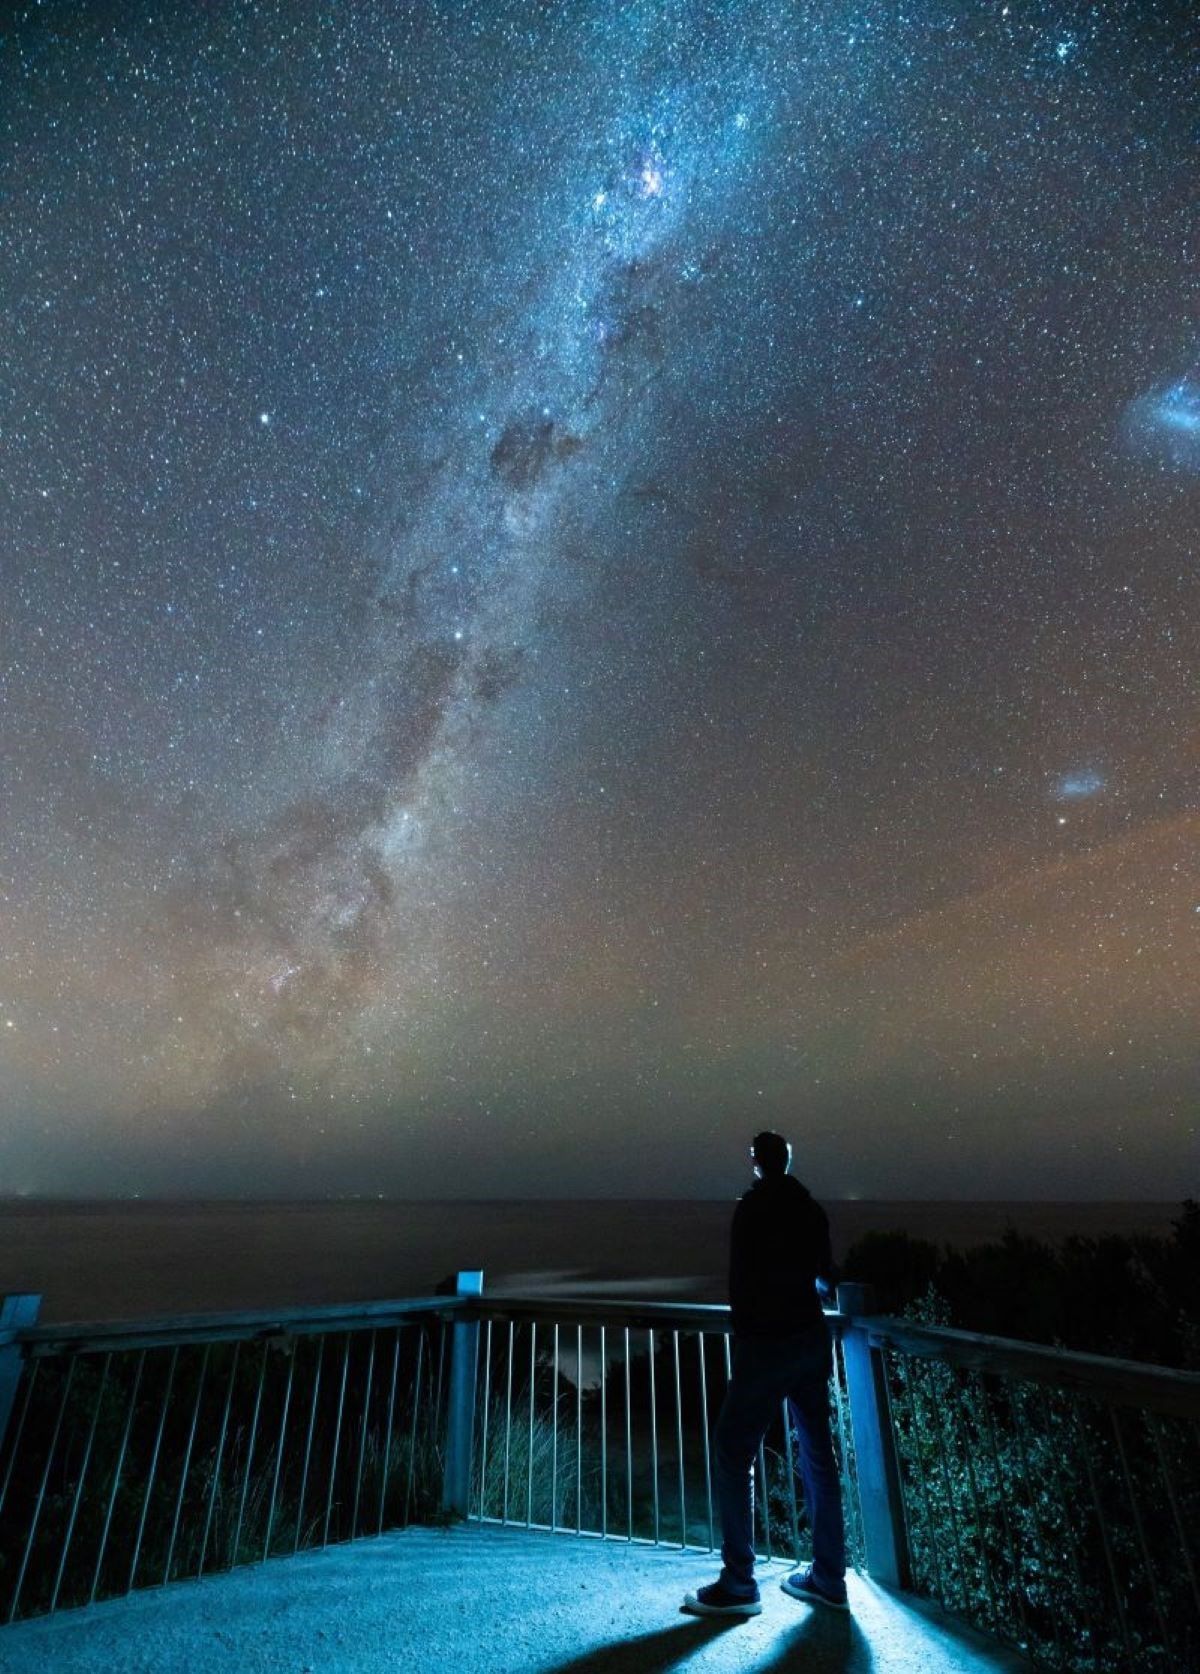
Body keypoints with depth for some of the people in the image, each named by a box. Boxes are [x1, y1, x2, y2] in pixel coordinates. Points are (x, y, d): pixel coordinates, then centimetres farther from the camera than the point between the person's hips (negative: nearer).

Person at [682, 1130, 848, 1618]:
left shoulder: (752, 1207, -13)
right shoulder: (811, 1209, 6)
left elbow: (740, 1280, -13)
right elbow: (826, 1277, 16)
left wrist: (744, 1324, 4)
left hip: (766, 1344, -7)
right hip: (811, 1339, 7)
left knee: (734, 1453, 2)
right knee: (818, 1454, 15)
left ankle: (738, 1584, 5)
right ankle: (828, 1578, 24)